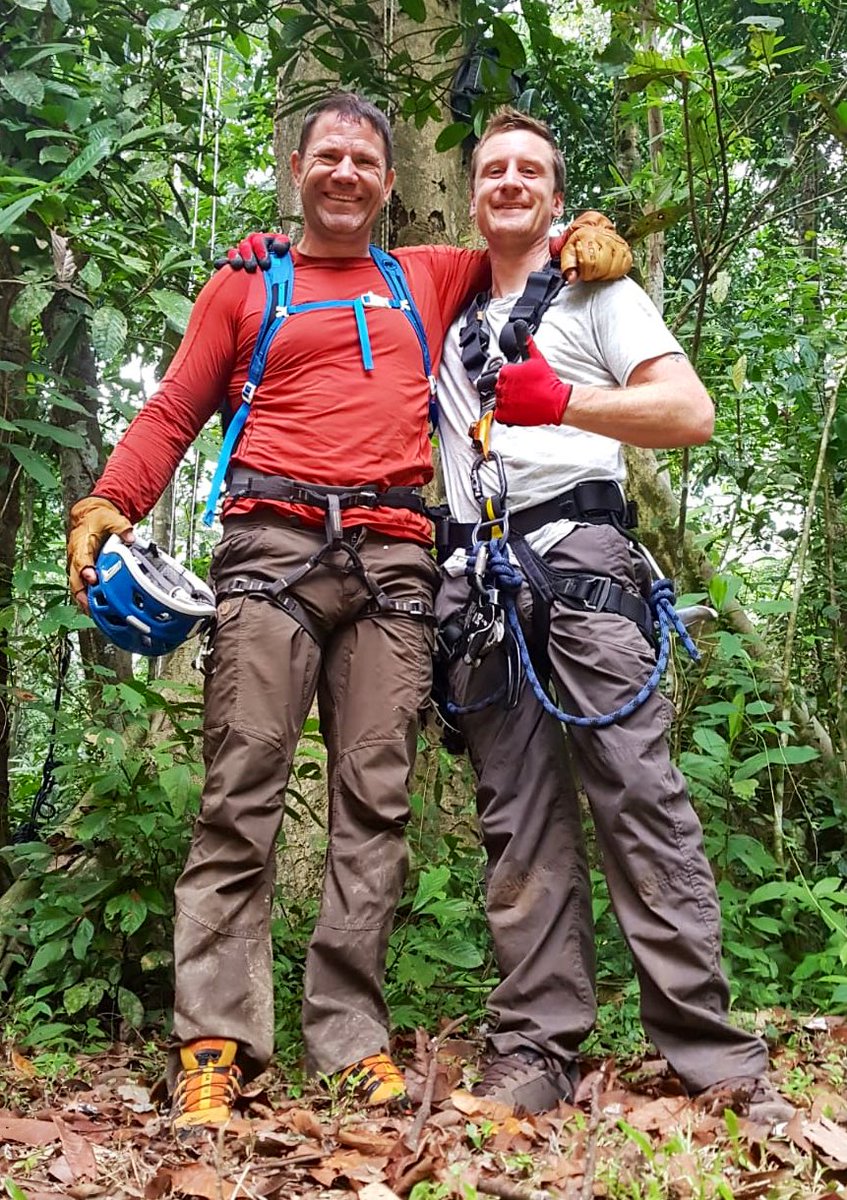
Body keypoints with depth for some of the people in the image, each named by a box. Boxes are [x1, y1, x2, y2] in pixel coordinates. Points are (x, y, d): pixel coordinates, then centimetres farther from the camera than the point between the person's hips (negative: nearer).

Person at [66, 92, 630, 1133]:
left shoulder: (427, 278, 24)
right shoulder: (245, 286, 19)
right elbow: (171, 413, 12)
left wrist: (585, 235, 13)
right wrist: (106, 504, -4)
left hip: (392, 558, 2)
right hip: (273, 542, -1)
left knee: (375, 801, -3)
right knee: (242, 792, -8)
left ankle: (352, 1040, 2)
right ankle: (213, 1045, -4)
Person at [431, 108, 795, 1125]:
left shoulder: (596, 292, 15)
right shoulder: (448, 319, 28)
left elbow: (692, 413, 2)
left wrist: (562, 402, -14)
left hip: (575, 553, -4)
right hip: (474, 574, 4)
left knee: (639, 793, -13)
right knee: (516, 818, -1)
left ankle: (714, 1056, -9)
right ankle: (535, 1049, 1)